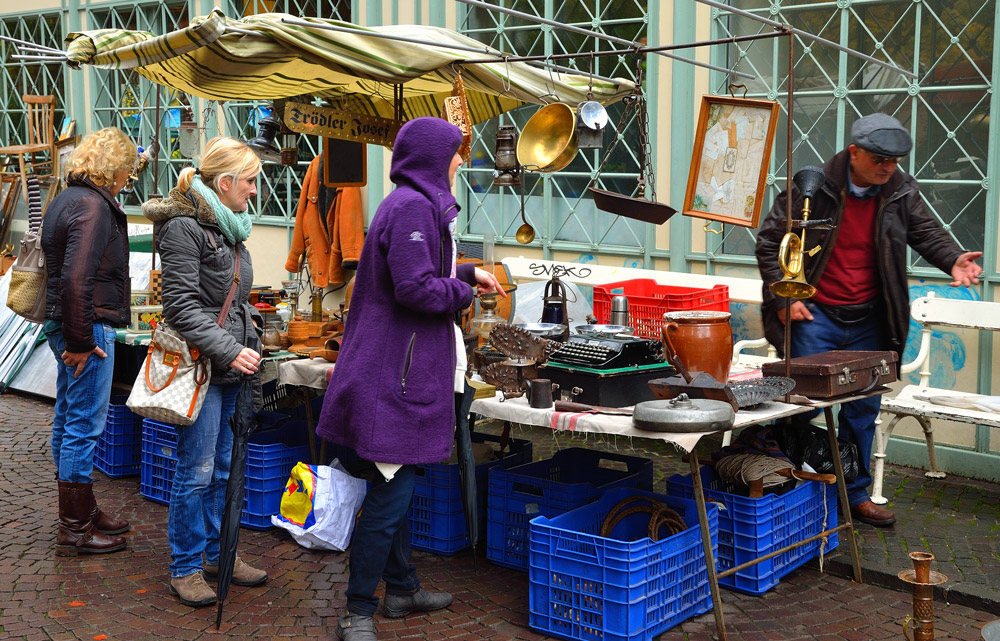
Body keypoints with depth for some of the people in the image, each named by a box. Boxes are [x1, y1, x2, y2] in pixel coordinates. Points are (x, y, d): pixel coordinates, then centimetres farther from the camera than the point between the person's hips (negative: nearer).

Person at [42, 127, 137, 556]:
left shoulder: (65, 199, 15)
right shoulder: (92, 207, -17)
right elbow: (76, 280, -26)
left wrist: (70, 335, 21)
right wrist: (80, 341, -20)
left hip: (62, 324, 11)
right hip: (88, 327, -11)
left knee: (68, 420, 17)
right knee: (84, 427, -3)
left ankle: (82, 511, 30)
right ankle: (74, 530, 4)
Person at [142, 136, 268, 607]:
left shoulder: (227, 225, 15)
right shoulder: (184, 227, -13)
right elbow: (181, 304, -18)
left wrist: (248, 331, 12)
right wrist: (229, 351, -22)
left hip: (229, 369, 9)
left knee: (221, 467, 15)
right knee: (196, 471, -2)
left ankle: (217, 553, 26)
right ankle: (185, 568, 9)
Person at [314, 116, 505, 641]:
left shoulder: (416, 203, 17)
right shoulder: (413, 207, -16)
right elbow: (415, 288, -23)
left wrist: (466, 273, 18)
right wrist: (463, 292, -7)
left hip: (404, 367, 11)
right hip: (400, 369, -11)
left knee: (395, 487, 19)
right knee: (390, 493, -6)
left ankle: (402, 588, 31)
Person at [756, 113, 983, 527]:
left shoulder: (902, 192, -1)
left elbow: (925, 232, 11)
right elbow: (770, 241, -5)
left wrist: (952, 259, -11)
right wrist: (783, 297, -11)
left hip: (869, 322, 4)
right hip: (815, 315, -4)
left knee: (864, 408, 10)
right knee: (806, 404, -3)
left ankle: (855, 494, 24)